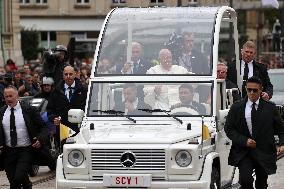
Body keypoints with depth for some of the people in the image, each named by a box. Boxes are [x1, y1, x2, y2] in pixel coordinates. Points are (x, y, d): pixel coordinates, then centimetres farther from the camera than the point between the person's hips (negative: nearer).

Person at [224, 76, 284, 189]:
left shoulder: (270, 107, 3)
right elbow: (229, 129, 2)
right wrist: (244, 141, -12)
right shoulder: (236, 107, 1)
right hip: (243, 152, -1)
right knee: (245, 179, -22)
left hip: (264, 153, 1)